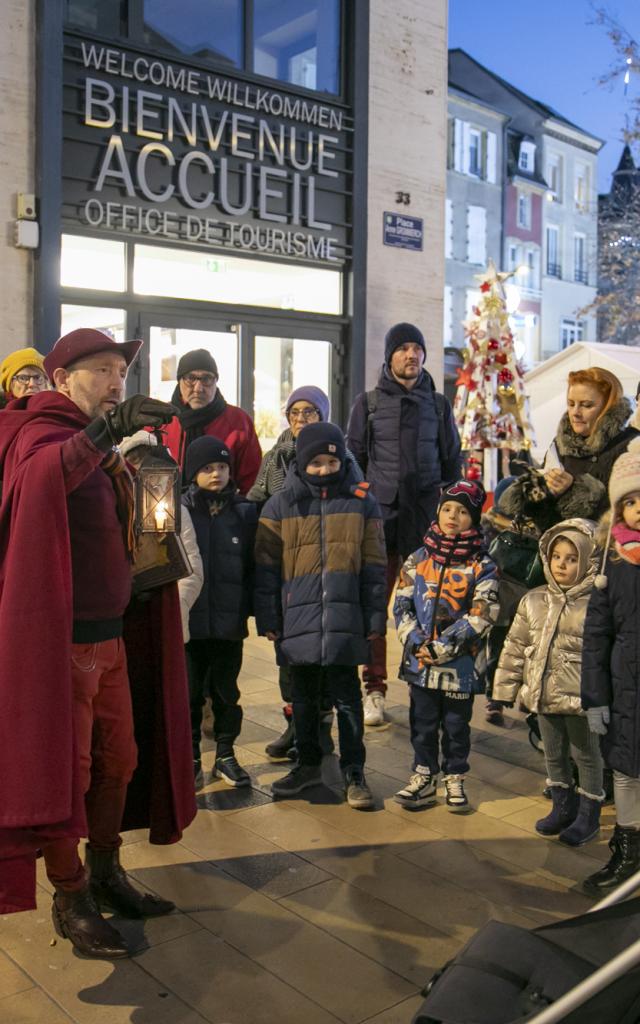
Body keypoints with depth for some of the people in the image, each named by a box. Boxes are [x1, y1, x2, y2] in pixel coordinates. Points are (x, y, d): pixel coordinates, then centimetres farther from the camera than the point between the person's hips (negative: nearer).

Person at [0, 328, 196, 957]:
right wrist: (102, 432, -50)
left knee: (117, 762, 16)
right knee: (64, 772, 3)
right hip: (61, 640, -8)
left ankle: (105, 875, 34)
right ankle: (70, 901, 20)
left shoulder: (102, 449, 15)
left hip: (108, 635, 9)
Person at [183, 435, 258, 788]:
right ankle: (191, 756, 24)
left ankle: (225, 755, 26)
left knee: (226, 692, 12)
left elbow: (252, 565, 3)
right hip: (188, 621, -1)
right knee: (189, 693, 9)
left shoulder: (244, 511, 2)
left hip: (229, 623, 1)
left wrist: (245, 607, -4)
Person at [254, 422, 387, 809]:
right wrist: (268, 618, 1)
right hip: (298, 617, 1)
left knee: (347, 696, 4)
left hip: (345, 618, -1)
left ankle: (354, 772, 16)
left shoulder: (362, 502, 4)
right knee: (304, 696, 13)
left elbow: (374, 565, 5)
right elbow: (266, 566, 4)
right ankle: (308, 765, 28)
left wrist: (375, 617, 2)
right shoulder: (281, 505, 3)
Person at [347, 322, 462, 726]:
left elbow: (452, 462, 16)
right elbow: (354, 458, 11)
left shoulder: (438, 404, 13)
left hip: (425, 517, 1)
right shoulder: (369, 402, 10)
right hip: (380, 515, -1)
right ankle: (375, 690, 5)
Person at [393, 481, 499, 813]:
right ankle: (423, 779, 26)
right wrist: (417, 643, -11)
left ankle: (455, 780, 27)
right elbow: (402, 606, 2)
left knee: (456, 723, 11)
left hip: (460, 661, -2)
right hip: (420, 660, 2)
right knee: (422, 722, 12)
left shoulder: (482, 566, -5)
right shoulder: (417, 560, 3)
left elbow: (480, 615, -12)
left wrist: (442, 648, -16)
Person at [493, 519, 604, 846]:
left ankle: (588, 815, 28)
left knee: (586, 755, 11)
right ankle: (563, 808, 38)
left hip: (579, 697, -5)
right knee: (554, 754, 19)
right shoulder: (533, 601, 3)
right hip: (543, 696, 5)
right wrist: (507, 687, 6)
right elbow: (515, 645, 7)